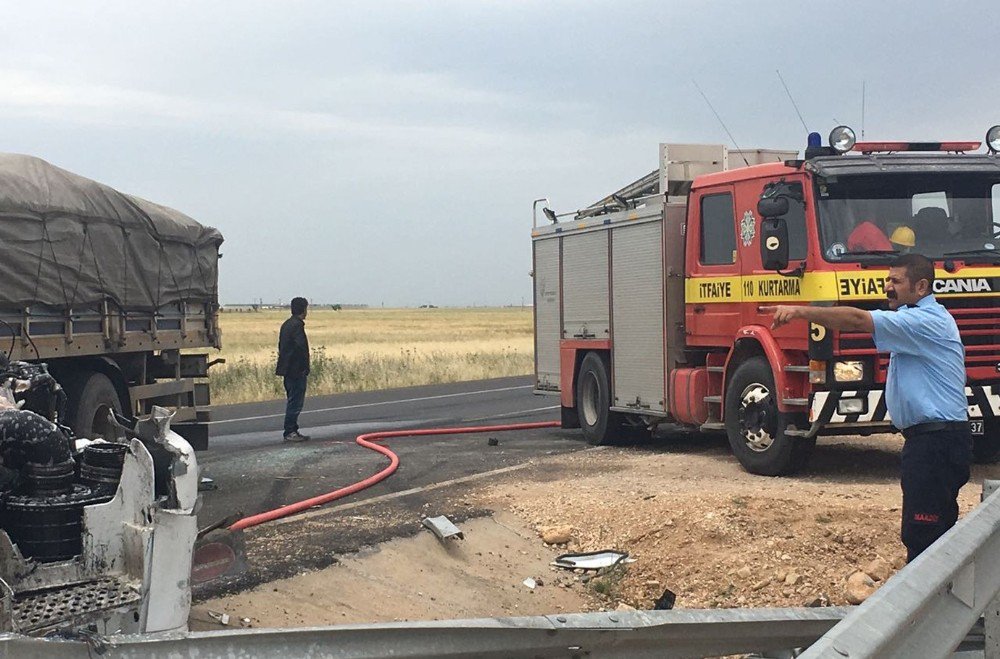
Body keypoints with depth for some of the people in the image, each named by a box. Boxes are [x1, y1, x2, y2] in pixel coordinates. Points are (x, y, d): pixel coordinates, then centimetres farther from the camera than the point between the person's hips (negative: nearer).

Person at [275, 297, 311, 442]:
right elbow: (301, 347, -22)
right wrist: (305, 368, -15)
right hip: (296, 370, -10)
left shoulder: (286, 324, 14)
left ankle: (292, 431, 18)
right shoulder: (297, 325, -16)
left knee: (293, 401, 15)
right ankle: (290, 432, -6)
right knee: (295, 401, -6)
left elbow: (281, 346, 18)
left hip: (287, 369, 10)